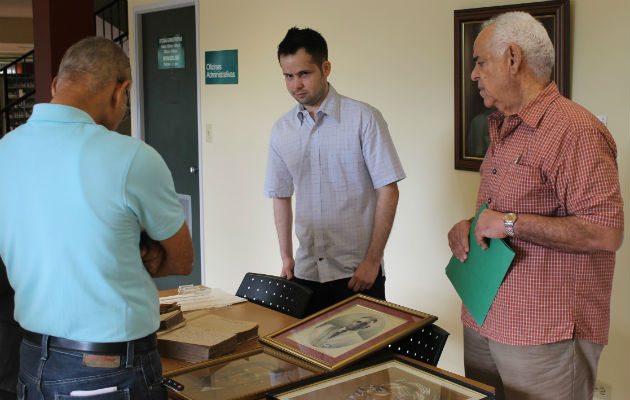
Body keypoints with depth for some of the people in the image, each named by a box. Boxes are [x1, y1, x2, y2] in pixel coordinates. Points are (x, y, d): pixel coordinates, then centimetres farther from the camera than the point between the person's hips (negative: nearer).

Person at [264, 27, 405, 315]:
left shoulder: (364, 118, -8)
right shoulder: (281, 130, 5)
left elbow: (388, 191, -9)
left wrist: (372, 260, -11)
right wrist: (286, 257, 10)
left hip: (357, 272, -4)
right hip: (306, 272, 4)